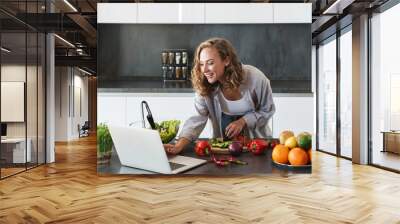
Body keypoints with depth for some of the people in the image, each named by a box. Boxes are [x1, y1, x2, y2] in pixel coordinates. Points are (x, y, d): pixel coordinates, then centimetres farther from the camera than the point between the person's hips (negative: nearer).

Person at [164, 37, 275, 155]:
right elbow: (198, 118, -24)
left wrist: (242, 121, -21)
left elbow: (267, 110, -6)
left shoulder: (256, 78, -20)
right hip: (222, 141, 0)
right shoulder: (204, 85, -17)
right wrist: (179, 145, -39)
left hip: (255, 139, 1)